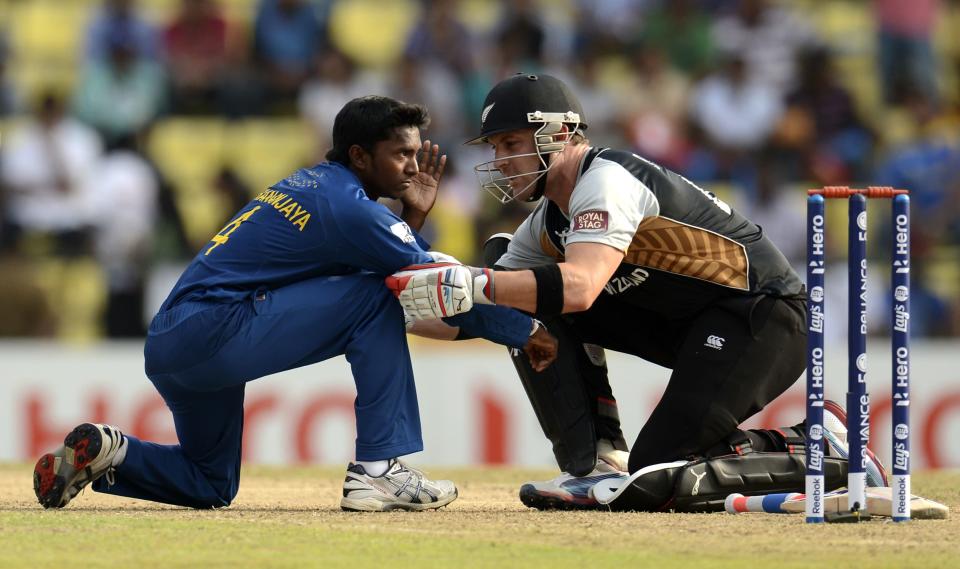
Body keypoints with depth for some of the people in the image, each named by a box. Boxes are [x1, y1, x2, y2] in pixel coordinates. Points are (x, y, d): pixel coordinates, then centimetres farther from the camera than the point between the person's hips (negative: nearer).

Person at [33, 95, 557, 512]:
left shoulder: (309, 185, 18)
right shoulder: (348, 206, -10)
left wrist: (413, 218, 10)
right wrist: (527, 333, 0)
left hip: (166, 349, 10)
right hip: (213, 332, -10)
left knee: (211, 485, 27)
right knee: (375, 296, -7)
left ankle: (103, 451, 6)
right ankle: (379, 469, -9)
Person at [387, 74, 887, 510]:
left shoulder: (606, 182, -20)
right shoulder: (547, 221, 10)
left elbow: (579, 288, -36)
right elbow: (485, 305, 7)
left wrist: (470, 284, -38)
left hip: (763, 318, -10)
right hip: (685, 325, 10)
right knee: (527, 302, -2)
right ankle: (598, 463, -5)